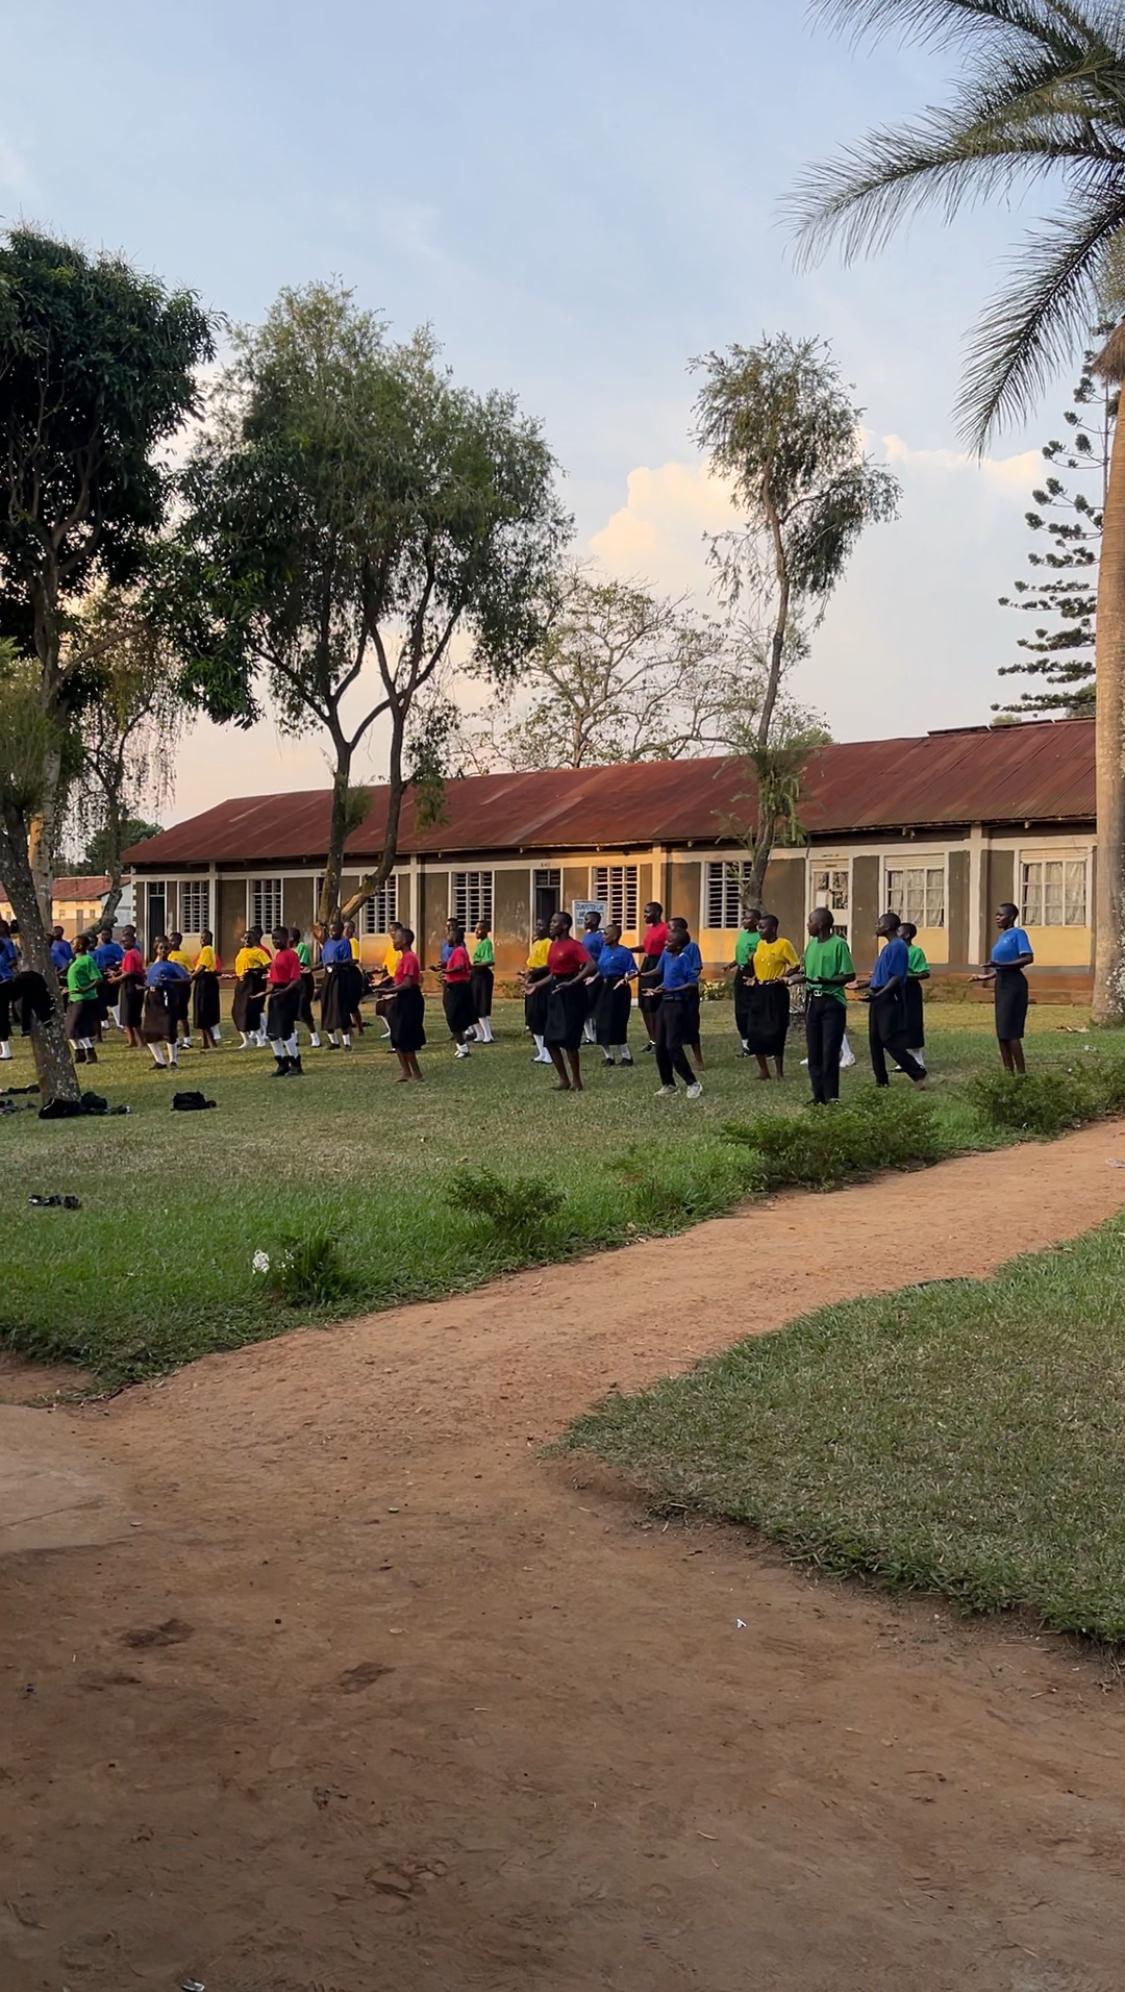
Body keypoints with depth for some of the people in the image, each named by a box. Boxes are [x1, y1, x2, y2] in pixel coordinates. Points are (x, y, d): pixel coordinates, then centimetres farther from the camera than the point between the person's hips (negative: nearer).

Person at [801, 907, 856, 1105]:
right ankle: (819, 1096, 16)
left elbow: (850, 976, -14)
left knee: (830, 1053, -7)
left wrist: (826, 981, -23)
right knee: (814, 1053, 8)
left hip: (832, 1003, -7)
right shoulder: (811, 943, 10)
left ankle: (831, 1098, 0)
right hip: (813, 1001, 7)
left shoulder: (839, 944, -12)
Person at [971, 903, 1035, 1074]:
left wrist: (1002, 965, -25)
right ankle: (1008, 1072, 11)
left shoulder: (1018, 933, -9)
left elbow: (1028, 958, -20)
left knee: (1010, 1031, -12)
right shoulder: (1001, 936, 17)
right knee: (1001, 1032, 7)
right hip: (1001, 984, 9)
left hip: (1013, 984, -9)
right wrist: (985, 977, 21)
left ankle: (1021, 1073, -8)